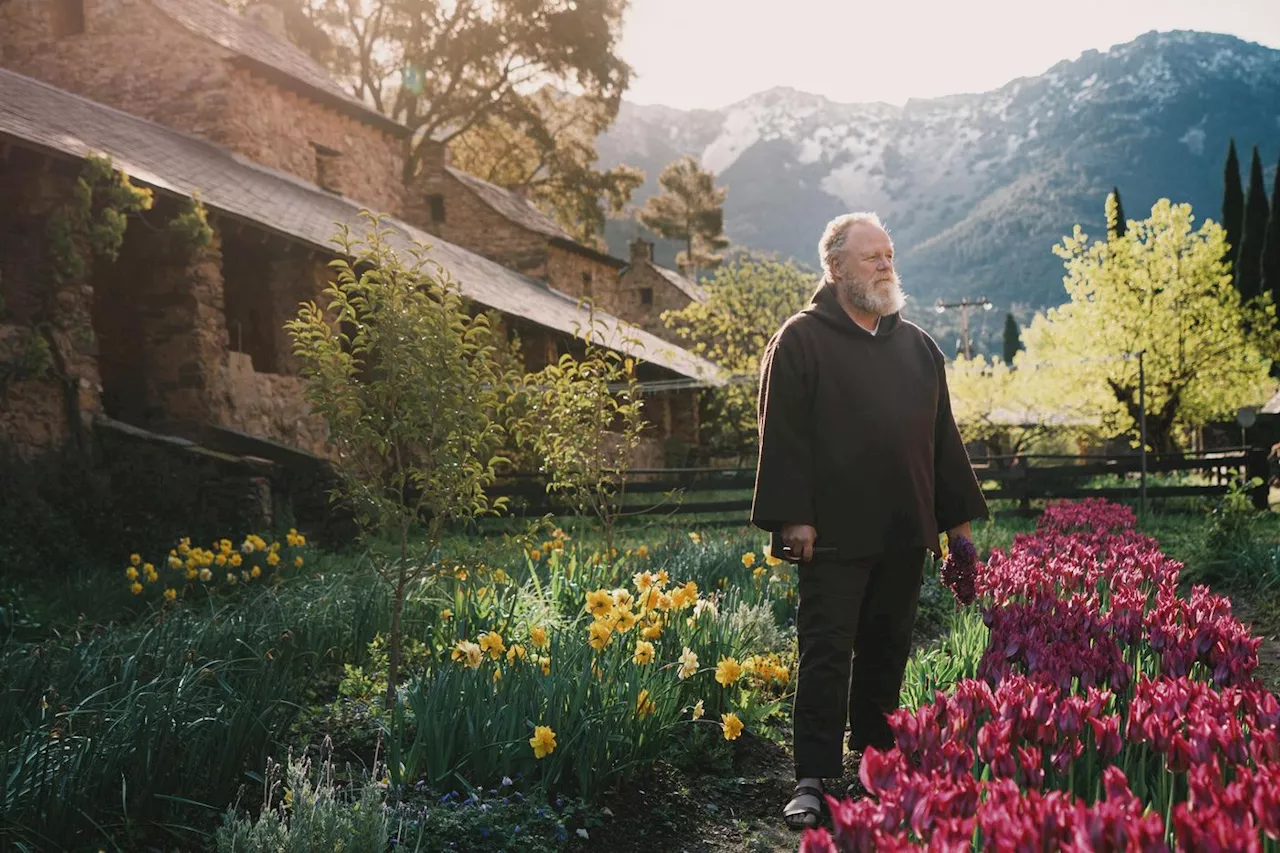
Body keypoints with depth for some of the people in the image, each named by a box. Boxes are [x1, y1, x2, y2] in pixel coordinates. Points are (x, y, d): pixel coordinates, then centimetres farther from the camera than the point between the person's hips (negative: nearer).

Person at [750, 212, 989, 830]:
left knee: (887, 651, 13)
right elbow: (782, 436, -9)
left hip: (905, 533, 5)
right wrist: (792, 518, -15)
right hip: (834, 533, -5)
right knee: (826, 654, -4)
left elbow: (942, 437, 17)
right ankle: (813, 780, 1)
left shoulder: (917, 345, 15)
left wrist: (959, 515, 14)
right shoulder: (801, 340, -3)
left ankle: (876, 758, 28)